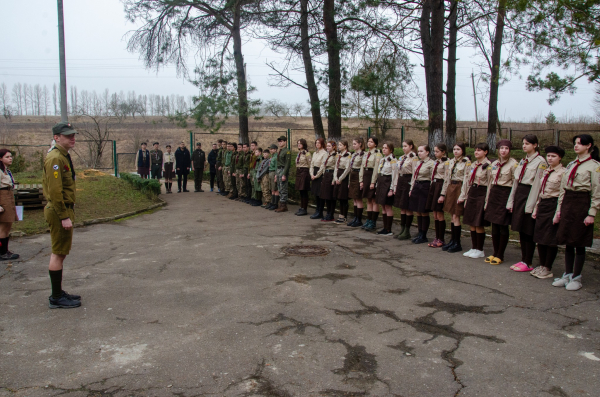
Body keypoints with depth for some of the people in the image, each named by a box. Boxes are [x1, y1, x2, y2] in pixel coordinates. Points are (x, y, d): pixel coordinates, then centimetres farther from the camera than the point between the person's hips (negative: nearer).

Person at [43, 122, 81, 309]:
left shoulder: (63, 156, 15)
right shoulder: (55, 158, -17)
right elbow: (55, 191, -23)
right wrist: (64, 216, -22)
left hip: (63, 210, 10)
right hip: (59, 212, -10)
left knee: (59, 253, 15)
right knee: (58, 254, -4)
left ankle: (58, 293, 25)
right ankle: (56, 298, 5)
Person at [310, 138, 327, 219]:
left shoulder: (325, 153, -11)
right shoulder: (315, 153, 14)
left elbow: (323, 167, -14)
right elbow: (312, 164, 14)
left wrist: (316, 175, -11)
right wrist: (312, 174, 0)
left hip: (321, 175, -8)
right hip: (315, 175, 8)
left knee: (320, 194, -3)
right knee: (316, 193, 11)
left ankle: (320, 213, 4)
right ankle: (317, 211, 20)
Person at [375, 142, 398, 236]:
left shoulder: (392, 160, -10)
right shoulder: (382, 160, 15)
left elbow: (394, 176, -13)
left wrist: (391, 189, -17)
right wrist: (377, 187, 15)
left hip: (387, 183, -8)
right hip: (381, 183, 8)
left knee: (388, 207, -4)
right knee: (383, 207, 11)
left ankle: (389, 230, 2)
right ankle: (385, 227, 18)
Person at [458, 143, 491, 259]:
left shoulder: (488, 165, -9)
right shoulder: (473, 165, 14)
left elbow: (490, 184, -12)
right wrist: (463, 196, 12)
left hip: (481, 194, -7)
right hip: (471, 193, 7)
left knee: (479, 224, -2)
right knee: (471, 223, 10)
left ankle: (480, 250, 10)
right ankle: (474, 248, 20)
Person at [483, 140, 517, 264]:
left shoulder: (514, 164, -6)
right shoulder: (494, 164, 13)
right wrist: (487, 199, 15)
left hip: (505, 194, -6)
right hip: (494, 194, 6)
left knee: (503, 226, 0)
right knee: (494, 225, 8)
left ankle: (500, 256, 9)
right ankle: (495, 253, 19)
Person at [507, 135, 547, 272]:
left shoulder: (540, 162, -9)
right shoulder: (522, 161, 15)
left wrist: (530, 206, -17)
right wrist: (511, 201, 10)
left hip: (529, 196, -7)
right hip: (519, 195, 7)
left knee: (528, 232, -2)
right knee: (521, 230, 11)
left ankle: (528, 263, 7)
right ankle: (523, 259, 20)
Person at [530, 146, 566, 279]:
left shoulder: (563, 172, -8)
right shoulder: (545, 172, 14)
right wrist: (536, 208, 14)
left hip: (554, 205, -7)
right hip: (542, 205, 7)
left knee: (551, 238, -1)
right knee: (539, 237, 9)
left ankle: (547, 269, 10)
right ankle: (542, 265, 22)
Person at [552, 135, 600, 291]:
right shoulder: (571, 165, 15)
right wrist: (559, 210, 13)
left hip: (582, 204, -6)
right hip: (567, 203, 6)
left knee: (579, 243, 1)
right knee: (568, 242, 10)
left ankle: (576, 278, 11)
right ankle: (567, 275, 19)